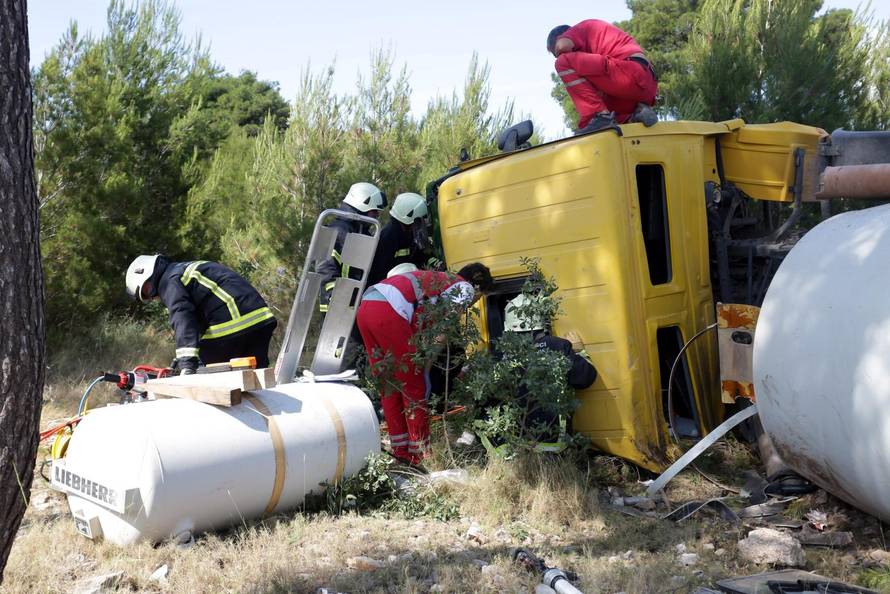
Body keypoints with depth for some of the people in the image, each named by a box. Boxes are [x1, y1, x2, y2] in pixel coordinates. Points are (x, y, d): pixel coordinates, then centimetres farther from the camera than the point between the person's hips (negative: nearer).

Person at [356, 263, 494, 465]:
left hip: (365, 307, 9)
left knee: (389, 386, 15)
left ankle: (400, 453, 23)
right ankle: (421, 456, 8)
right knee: (413, 386, 2)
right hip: (388, 312, -9)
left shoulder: (441, 280, 34)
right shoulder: (465, 288, 10)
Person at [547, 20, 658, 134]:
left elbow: (563, 46, -7)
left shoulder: (585, 27, 13)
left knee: (564, 62, -8)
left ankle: (600, 117, -20)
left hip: (631, 73, -9)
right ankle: (639, 111, 2)